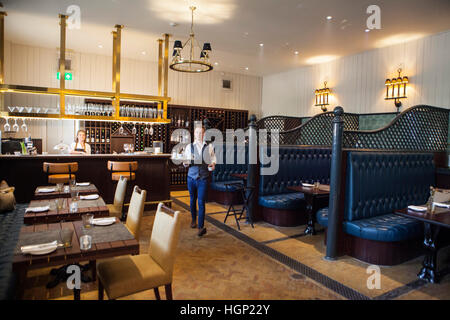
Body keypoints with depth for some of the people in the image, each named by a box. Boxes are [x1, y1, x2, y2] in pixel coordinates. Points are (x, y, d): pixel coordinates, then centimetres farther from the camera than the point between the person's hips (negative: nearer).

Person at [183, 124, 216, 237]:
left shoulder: (209, 147, 6)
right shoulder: (189, 147, 7)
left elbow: (213, 159, 9)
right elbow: (185, 162, 7)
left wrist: (213, 165, -13)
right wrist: (187, 162, -16)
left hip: (203, 178, -2)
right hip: (191, 177, 2)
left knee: (201, 202, -9)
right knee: (193, 200, 15)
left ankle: (201, 227, -10)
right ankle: (193, 220, 36)